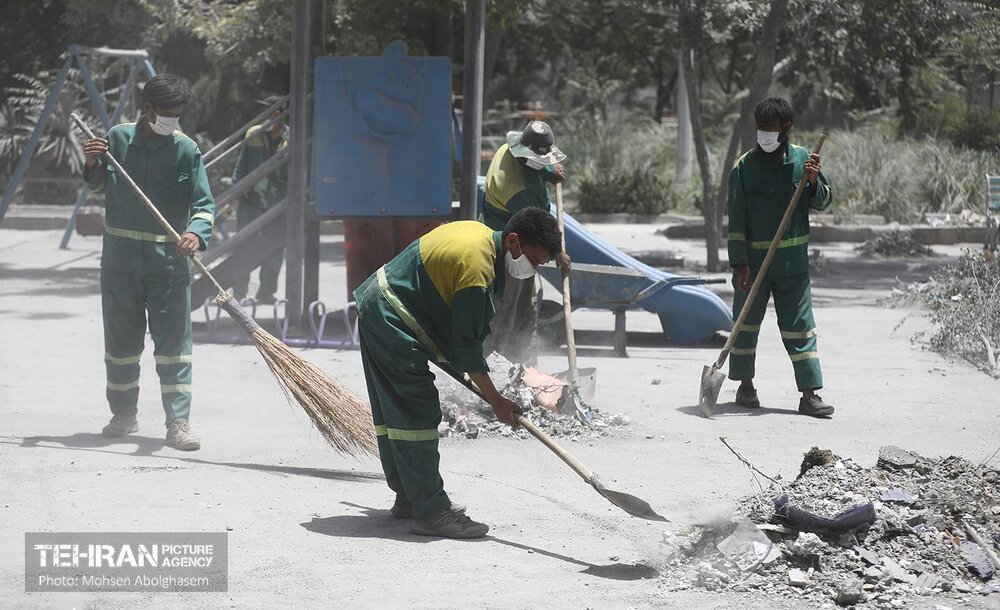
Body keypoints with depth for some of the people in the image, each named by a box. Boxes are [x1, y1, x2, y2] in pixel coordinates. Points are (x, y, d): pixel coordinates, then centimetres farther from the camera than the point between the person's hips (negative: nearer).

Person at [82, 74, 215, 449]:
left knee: (173, 341, -6)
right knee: (121, 339, 12)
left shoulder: (187, 150, -4)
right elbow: (98, 185, 20)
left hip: (169, 261, -3)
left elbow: (204, 204, -7)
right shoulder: (118, 138, 3)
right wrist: (92, 164, -2)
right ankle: (123, 415, 26)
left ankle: (178, 422, -6)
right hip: (120, 259, 3)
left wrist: (196, 234, -27)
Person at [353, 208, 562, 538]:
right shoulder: (477, 266, -24)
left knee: (394, 409, 16)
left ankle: (409, 498, 26)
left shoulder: (478, 232, 6)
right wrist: (496, 400, -15)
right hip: (391, 321, -11)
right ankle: (430, 511, -10)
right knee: (417, 411, -11)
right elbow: (466, 344, -21)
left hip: (377, 306, 11)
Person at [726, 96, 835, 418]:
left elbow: (824, 201, 11)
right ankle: (745, 384, 24)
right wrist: (739, 263, -11)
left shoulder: (803, 159, 1)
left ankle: (809, 393, -2)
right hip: (752, 258, -1)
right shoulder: (744, 166, -6)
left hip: (793, 260, 1)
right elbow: (736, 218, -6)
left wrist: (813, 182, -12)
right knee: (747, 320, 9)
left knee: (800, 324, -1)